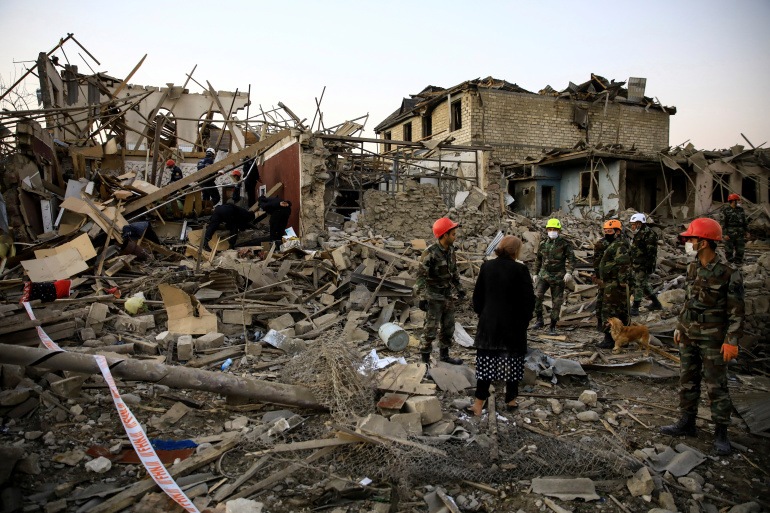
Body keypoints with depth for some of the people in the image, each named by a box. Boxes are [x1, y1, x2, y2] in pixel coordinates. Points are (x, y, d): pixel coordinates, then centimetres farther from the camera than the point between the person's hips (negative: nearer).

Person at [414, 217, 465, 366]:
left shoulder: (450, 250, 3)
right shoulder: (430, 253, -21)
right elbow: (421, 276, -19)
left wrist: (459, 288, 17)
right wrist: (422, 298, -20)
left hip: (447, 296, 8)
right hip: (433, 298, -8)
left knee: (448, 327, 16)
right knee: (431, 329, -1)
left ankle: (444, 355, 32)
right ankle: (425, 358, 13)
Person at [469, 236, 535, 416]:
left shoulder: (487, 266, -1)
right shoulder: (520, 269, -12)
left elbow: (477, 296, 5)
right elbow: (529, 299, -9)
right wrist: (524, 320, 3)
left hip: (489, 322, 3)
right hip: (513, 325, -3)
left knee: (485, 362, 8)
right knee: (513, 362, 13)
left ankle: (479, 403, 9)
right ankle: (511, 399, 24)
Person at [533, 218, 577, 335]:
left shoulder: (565, 244, -3)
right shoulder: (543, 244, 9)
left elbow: (571, 258, -6)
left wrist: (569, 272, -20)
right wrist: (536, 274, 18)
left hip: (558, 277, -2)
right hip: (544, 275, 2)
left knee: (557, 302, 3)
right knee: (537, 296, -18)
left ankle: (553, 327, 13)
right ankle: (539, 320, -5)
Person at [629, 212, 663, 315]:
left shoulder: (649, 234, -16)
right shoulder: (638, 234, 16)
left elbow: (651, 252, -21)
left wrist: (649, 266, -24)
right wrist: (632, 263, 25)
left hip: (644, 266, -10)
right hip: (636, 265, 10)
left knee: (639, 285, -7)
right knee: (644, 284, 18)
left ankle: (635, 308, -1)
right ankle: (656, 304, 31)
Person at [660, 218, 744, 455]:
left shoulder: (729, 273, -14)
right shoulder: (692, 268, 6)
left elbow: (736, 311, -13)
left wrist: (732, 340, -17)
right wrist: (680, 327, 16)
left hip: (713, 339, -7)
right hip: (689, 336, 7)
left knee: (716, 386, 2)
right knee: (687, 381, 14)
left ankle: (721, 432, 14)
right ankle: (687, 422, 26)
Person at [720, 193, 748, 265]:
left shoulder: (740, 209, 8)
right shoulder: (726, 210, -7)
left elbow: (744, 221, 14)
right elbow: (723, 222, -9)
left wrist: (746, 231, 11)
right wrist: (725, 234, -15)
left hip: (740, 233, 5)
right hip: (730, 233, -5)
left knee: (740, 249, 5)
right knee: (729, 249, 0)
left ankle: (738, 263, 14)